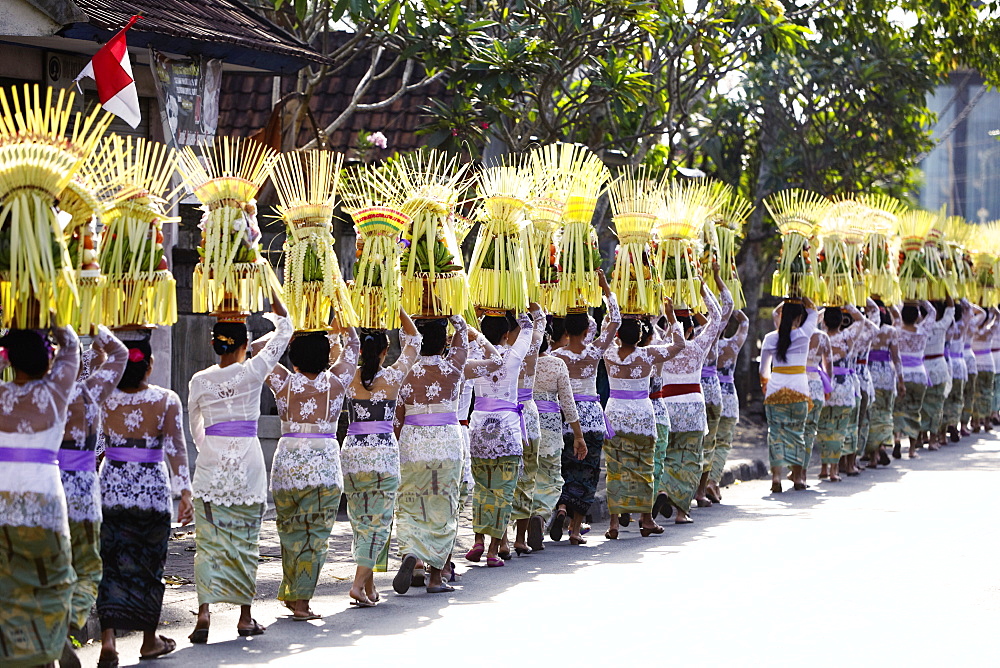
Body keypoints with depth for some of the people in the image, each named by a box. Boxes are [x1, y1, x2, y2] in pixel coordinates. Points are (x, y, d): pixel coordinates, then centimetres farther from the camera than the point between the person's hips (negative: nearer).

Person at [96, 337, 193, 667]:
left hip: (111, 488, 1)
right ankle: (150, 640, 23)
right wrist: (184, 492, -14)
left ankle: (108, 640, -10)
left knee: (112, 565, 4)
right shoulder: (167, 400, -7)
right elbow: (176, 447, -14)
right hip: (153, 490, -1)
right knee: (148, 565, 11)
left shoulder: (104, 398, -2)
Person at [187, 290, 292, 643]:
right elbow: (284, 329, 8)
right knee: (245, 541, 8)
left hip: (210, 466, 1)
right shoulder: (252, 372, -4)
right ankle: (245, 616, 14)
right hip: (247, 463, -1)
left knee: (209, 541, 1)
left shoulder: (199, 381, 3)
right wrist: (273, 297, 20)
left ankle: (205, 610, -15)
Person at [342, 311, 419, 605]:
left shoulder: (349, 376, -2)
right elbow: (413, 339, 6)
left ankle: (369, 588, 17)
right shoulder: (393, 376, -7)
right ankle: (359, 583, -14)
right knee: (378, 522, -1)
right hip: (384, 453, -3)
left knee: (360, 522, 12)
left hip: (352, 454, 3)